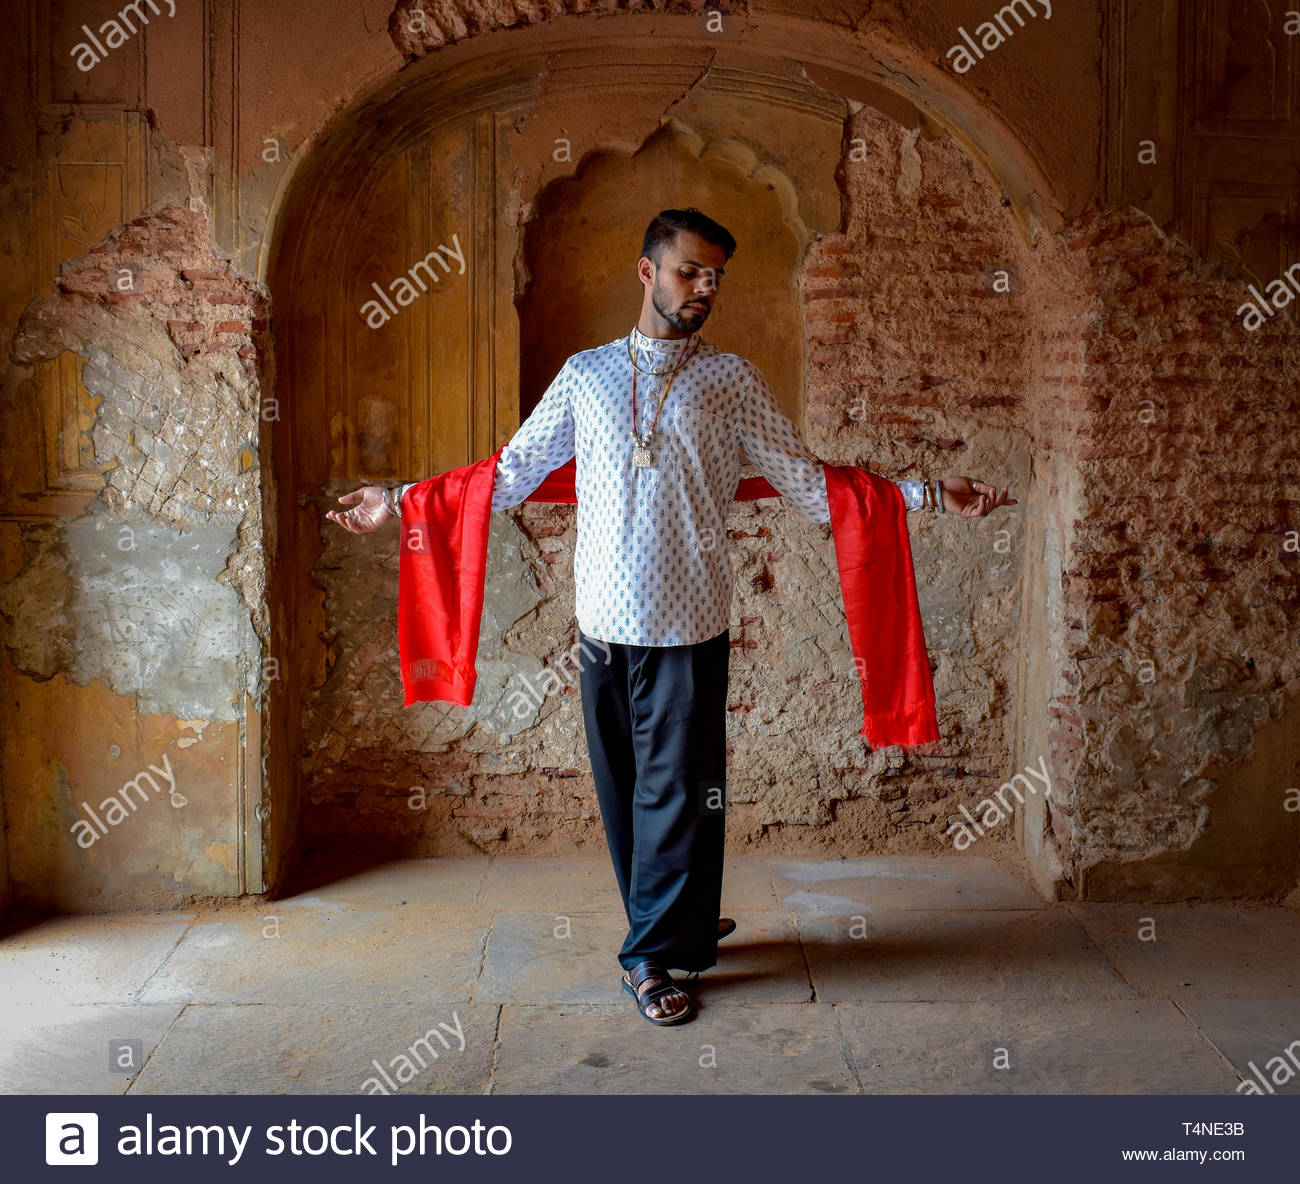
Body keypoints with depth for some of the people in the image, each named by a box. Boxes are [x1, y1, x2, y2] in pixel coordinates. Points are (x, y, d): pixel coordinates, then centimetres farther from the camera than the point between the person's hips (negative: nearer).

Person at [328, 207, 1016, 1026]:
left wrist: (928, 495, -4)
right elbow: (511, 476, 14)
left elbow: (808, 484, 4)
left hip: (690, 622, -2)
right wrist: (401, 500, 12)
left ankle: (655, 951, 19)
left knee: (678, 787, 3)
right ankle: (673, 922, 30)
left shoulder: (731, 379, 5)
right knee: (622, 785, 10)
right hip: (604, 619, 2)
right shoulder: (586, 374, 10)